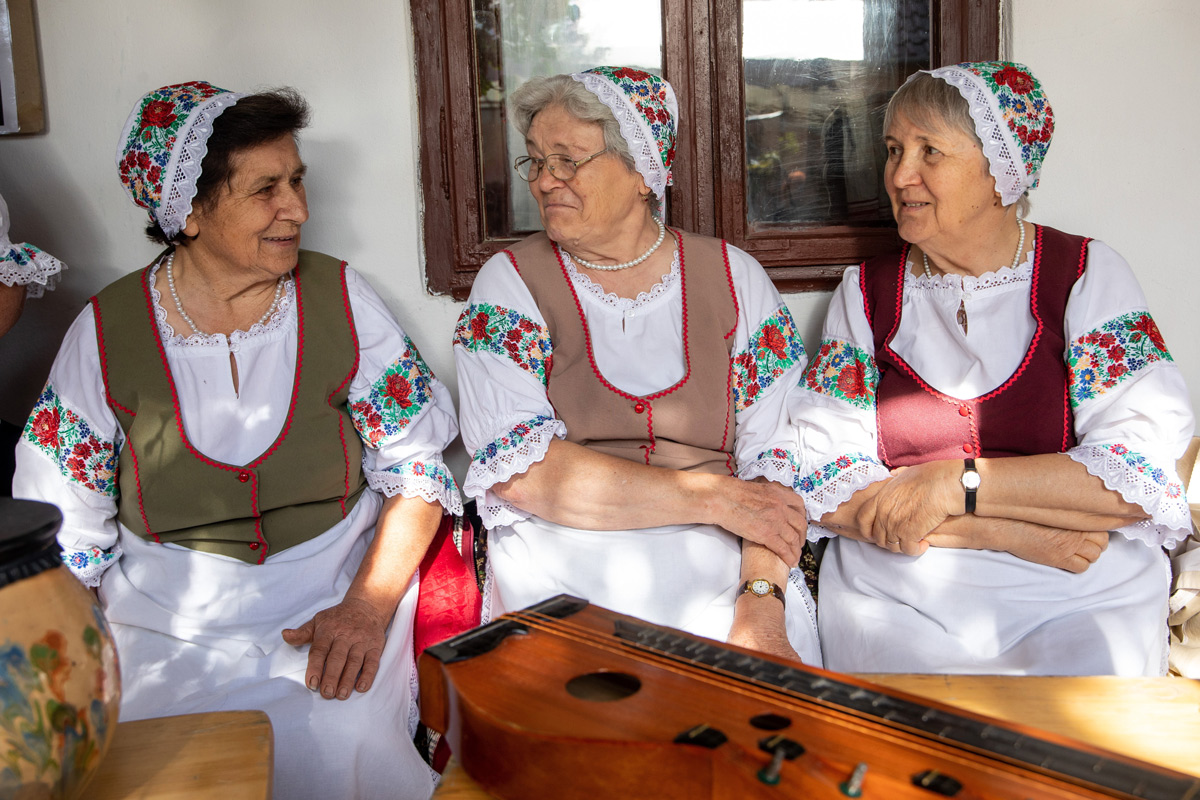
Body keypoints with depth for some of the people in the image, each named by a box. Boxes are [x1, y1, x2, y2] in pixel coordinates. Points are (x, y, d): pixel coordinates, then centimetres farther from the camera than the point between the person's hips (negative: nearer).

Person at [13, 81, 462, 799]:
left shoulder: (339, 297, -2)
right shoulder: (107, 331, -2)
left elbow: (416, 465, -1)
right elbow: (61, 530, 4)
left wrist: (370, 603, -14)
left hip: (339, 585, 0)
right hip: (167, 610, 1)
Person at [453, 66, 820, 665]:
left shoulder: (732, 277, 7)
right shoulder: (511, 283, 2)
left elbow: (774, 455, 1)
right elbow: (517, 471, -10)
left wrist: (762, 605, -16)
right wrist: (711, 497, -13)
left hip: (721, 566, 2)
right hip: (564, 575, -1)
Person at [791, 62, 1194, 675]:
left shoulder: (1088, 275, 2)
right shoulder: (866, 293, 6)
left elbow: (1144, 472, -9)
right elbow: (822, 485, -4)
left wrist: (955, 482, -15)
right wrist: (1010, 532, -12)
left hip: (1082, 602, 0)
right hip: (894, 595, 0)